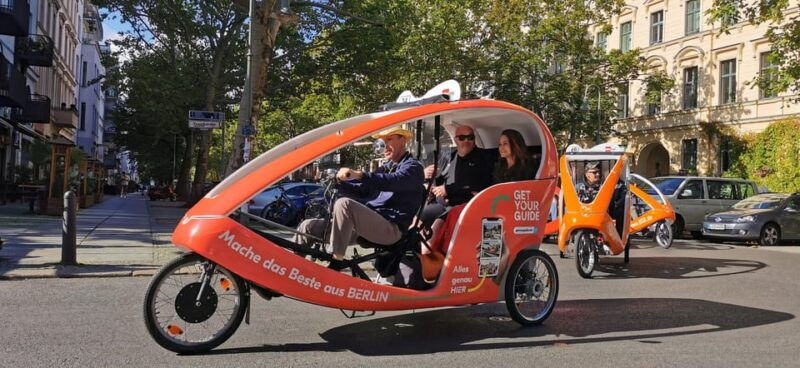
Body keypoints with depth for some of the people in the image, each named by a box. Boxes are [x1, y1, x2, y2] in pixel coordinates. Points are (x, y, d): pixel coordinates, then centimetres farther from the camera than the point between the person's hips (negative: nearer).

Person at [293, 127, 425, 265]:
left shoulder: (412, 166, 1)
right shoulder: (386, 168, 28)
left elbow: (393, 181, -22)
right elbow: (361, 191, 22)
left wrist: (359, 175, -35)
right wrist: (340, 181, 5)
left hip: (390, 229, -9)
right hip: (366, 222, 9)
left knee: (344, 204, -33)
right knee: (308, 226, -1)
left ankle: (335, 264, -30)